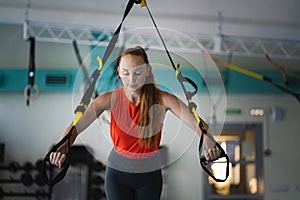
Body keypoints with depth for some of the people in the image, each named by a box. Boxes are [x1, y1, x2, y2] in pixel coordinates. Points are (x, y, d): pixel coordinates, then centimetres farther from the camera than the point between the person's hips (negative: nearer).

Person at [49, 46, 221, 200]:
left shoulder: (162, 99, -16)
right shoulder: (110, 99, -14)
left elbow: (197, 123, -25)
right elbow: (76, 127, -23)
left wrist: (210, 146, -46)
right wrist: (62, 150, -44)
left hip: (150, 174, 1)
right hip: (117, 173, 0)